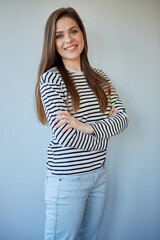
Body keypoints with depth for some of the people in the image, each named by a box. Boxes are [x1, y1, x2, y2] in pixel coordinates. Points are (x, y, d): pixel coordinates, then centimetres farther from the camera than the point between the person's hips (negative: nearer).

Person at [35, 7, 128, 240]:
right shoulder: (51, 77, -11)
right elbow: (64, 135, -21)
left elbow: (122, 117, -4)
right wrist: (104, 137, -7)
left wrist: (87, 127, -21)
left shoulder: (99, 77, 7)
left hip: (99, 174, 6)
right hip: (67, 178, -5)